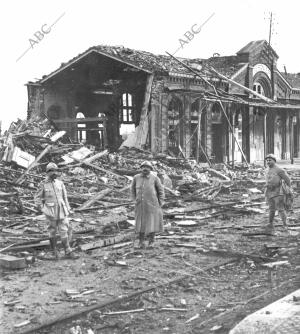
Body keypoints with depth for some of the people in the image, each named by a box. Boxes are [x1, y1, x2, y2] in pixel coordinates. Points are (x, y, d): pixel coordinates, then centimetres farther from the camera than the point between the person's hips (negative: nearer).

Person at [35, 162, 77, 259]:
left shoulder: (60, 183, 5)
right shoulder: (43, 185, -3)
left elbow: (65, 197, 11)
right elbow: (37, 198, 3)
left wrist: (68, 210, 8)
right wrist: (42, 209, -7)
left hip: (61, 211, 2)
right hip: (51, 212, -2)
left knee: (65, 231, -2)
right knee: (52, 232, 6)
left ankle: (68, 252, 0)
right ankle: (54, 250, 21)